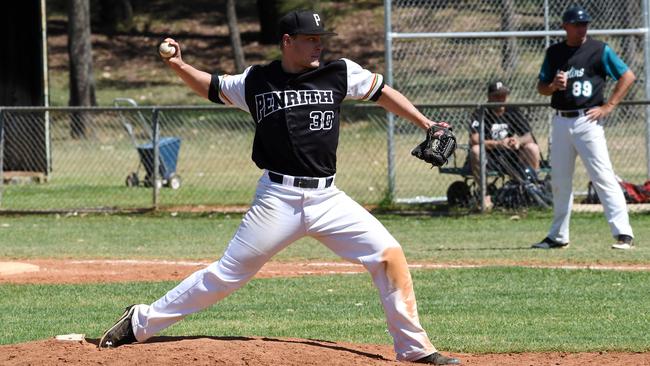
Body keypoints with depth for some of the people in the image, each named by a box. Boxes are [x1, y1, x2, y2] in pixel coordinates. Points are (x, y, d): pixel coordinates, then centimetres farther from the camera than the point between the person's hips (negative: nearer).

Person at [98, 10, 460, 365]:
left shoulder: (339, 73, 3)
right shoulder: (256, 81, 3)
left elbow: (382, 91, 13)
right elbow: (213, 87, 19)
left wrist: (426, 124, 7)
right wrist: (180, 66, 3)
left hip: (327, 198, 2)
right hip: (278, 199, -2)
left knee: (389, 254, -11)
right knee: (228, 274, -2)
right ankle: (141, 322, 10)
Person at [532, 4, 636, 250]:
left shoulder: (599, 50, -2)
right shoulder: (554, 53, 11)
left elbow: (628, 76, -2)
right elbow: (541, 87, 15)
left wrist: (608, 107, -8)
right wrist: (554, 85, -9)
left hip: (587, 121, -5)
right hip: (561, 122, 5)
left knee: (603, 177, -14)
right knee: (559, 181, 12)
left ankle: (623, 234, -18)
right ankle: (558, 236, 23)